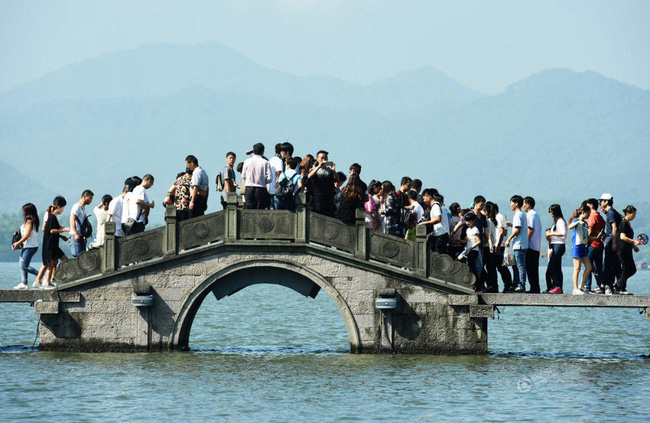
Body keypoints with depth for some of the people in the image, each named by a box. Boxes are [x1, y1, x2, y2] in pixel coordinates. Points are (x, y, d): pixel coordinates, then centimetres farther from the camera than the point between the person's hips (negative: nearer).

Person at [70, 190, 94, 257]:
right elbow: (72, 220, -18)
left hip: (81, 236, 10)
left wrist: (85, 236, 24)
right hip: (76, 236, -10)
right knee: (77, 255, -13)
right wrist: (76, 234, -25)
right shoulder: (77, 207, -9)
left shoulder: (83, 208, 20)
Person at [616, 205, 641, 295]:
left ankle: (619, 284, 18)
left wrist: (634, 246, 21)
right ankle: (622, 289, 1)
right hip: (623, 250, -10)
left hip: (628, 250, 10)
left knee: (632, 270, 11)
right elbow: (622, 237, -21)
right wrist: (634, 242, -23)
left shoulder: (628, 223, 18)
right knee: (626, 269, -6)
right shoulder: (624, 223, -13)